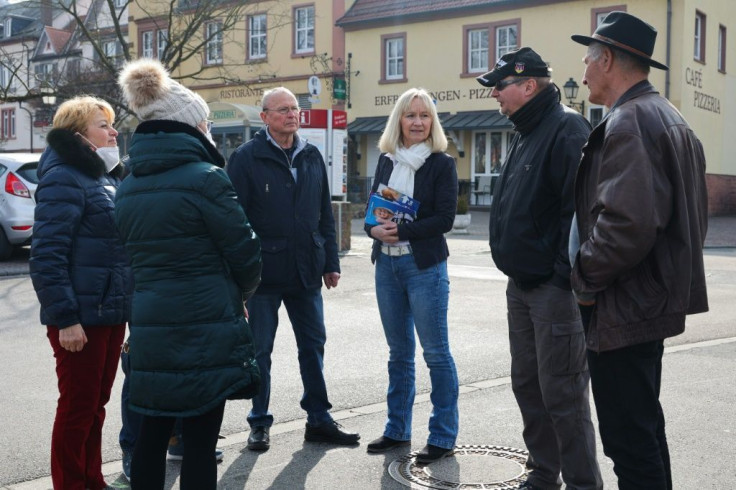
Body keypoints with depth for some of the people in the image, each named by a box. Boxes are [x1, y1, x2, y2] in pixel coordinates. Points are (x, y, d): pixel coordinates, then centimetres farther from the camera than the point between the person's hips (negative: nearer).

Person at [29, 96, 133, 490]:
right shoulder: (64, 178, -12)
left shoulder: (108, 177, 15)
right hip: (80, 318, -8)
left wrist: (127, 305, 19)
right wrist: (65, 318, -23)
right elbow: (47, 255, -19)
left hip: (112, 313, 8)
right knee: (77, 408, 2)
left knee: (96, 404, 17)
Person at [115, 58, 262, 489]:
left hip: (150, 330, 6)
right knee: (200, 442, 2)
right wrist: (240, 293, 11)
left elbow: (141, 252, 13)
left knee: (152, 433, 16)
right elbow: (246, 255, -8)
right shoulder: (205, 178, -12)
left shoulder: (129, 186, 9)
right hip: (205, 331, -6)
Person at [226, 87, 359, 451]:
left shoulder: (311, 157, 10)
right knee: (259, 350, 7)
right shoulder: (246, 158, -6)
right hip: (264, 271, -5)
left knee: (313, 345, 11)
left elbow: (325, 214, 14)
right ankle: (260, 424, 21)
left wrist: (330, 262, 10)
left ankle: (319, 420, 23)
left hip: (306, 271, 5)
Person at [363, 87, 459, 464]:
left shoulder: (442, 163, -4)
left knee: (436, 351, 0)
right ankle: (397, 429, 25)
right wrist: (375, 229, -10)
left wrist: (401, 232, -19)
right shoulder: (386, 160, 10)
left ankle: (443, 436, 10)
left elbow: (445, 218, -12)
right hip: (387, 264, 5)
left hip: (424, 266, -5)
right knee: (398, 351, 14)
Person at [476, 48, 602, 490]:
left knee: (562, 395, -4)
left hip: (555, 288, -10)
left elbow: (579, 207, -23)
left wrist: (568, 275, -24)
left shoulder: (567, 129, -14)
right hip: (522, 284, 10)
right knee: (528, 385, 16)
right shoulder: (526, 135, 17)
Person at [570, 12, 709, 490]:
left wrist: (585, 275, -16)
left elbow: (627, 222, -30)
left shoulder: (628, 121, -17)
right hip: (659, 298, 11)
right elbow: (695, 212, 20)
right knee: (645, 426, 22)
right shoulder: (669, 117, 15)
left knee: (629, 438, -1)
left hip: (623, 311, -11)